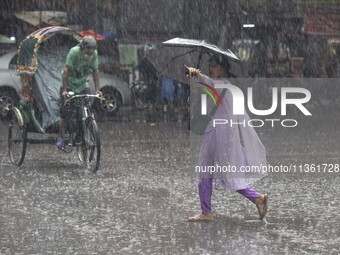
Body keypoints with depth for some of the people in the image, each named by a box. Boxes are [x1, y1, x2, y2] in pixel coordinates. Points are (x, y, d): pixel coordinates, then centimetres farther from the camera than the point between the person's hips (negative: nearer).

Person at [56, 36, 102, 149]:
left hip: (83, 84, 4)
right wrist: (64, 90, -32)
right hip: (70, 83, -4)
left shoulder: (94, 53, -12)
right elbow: (66, 71, -27)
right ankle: (60, 138, 1)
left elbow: (95, 71, -4)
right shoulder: (74, 52, -27)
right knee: (65, 112, -7)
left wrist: (97, 89, -8)